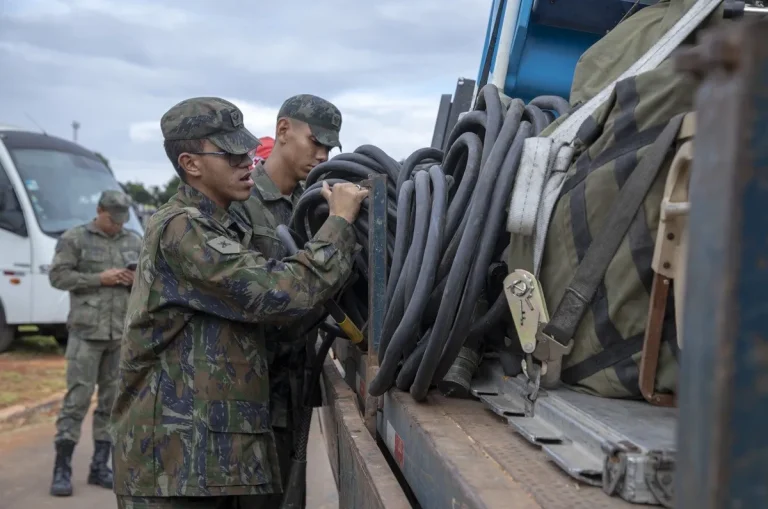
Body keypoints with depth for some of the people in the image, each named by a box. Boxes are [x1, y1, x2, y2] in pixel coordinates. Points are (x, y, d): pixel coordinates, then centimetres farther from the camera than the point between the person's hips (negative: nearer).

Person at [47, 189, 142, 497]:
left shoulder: (135, 242, 13)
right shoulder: (74, 239, 2)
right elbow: (58, 275, -5)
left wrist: (137, 280, -5)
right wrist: (99, 278, -13)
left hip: (123, 332, 4)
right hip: (86, 331, -4)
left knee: (113, 399, 6)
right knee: (78, 397, -6)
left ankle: (100, 467, 15)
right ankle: (62, 469, 0)